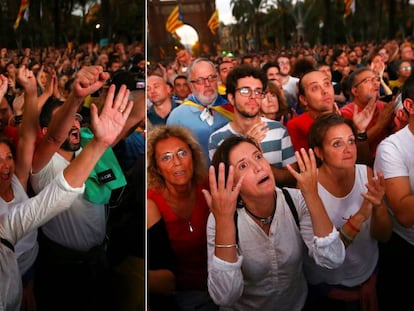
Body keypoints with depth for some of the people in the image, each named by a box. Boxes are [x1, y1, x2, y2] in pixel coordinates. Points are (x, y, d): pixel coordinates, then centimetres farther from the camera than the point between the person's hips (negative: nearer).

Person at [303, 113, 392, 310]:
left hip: (367, 274, 4)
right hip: (325, 286, -3)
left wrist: (377, 206, -30)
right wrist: (360, 216, -35)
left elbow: (383, 236, -9)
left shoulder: (367, 174, -13)